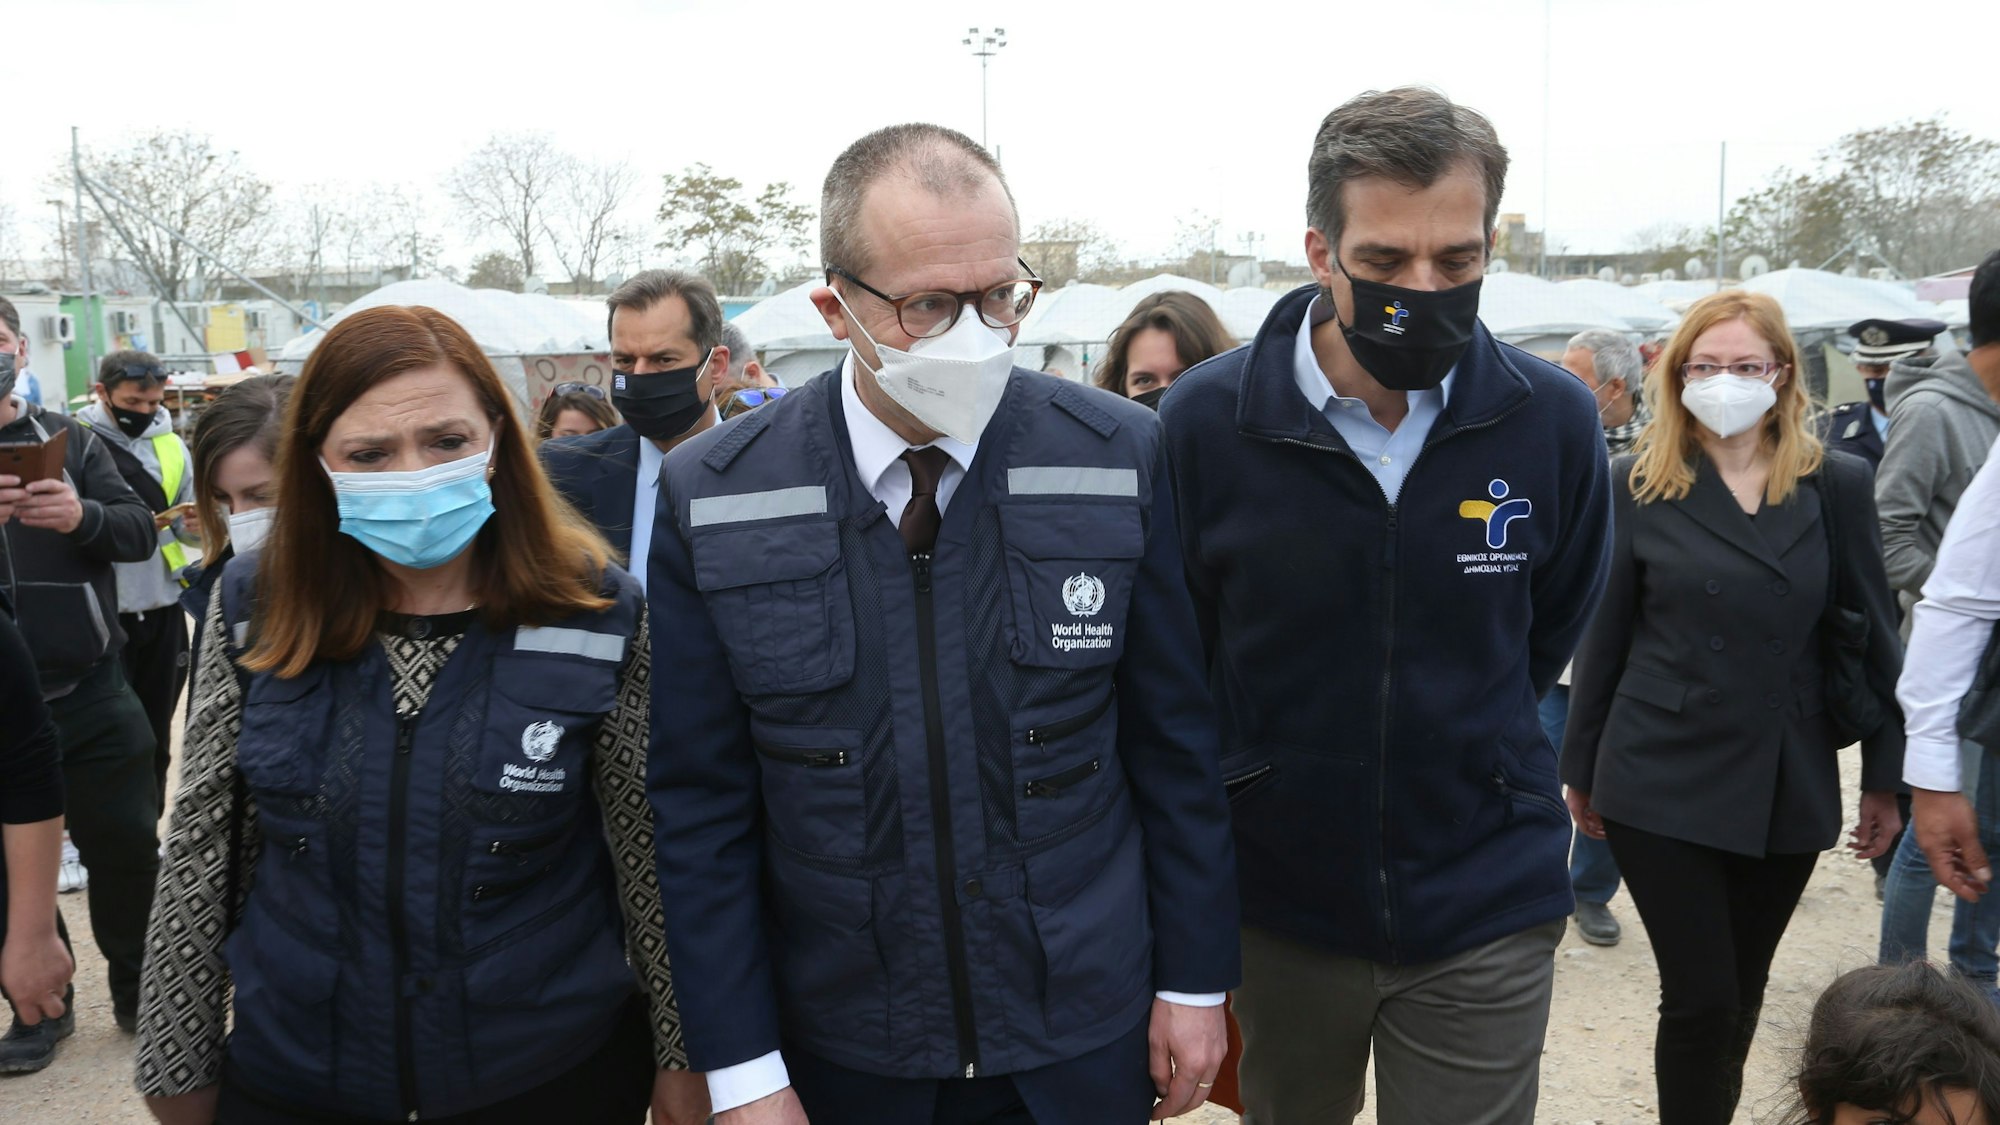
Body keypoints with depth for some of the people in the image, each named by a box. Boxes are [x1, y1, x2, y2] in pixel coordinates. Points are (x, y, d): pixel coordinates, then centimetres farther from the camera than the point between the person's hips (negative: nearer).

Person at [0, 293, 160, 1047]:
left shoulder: (72, 441, 5)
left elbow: (141, 531, -2)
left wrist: (82, 517, -24)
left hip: (89, 692, 0)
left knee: (127, 842, 7)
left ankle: (136, 991, 26)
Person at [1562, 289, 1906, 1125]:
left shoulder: (1835, 485, 2)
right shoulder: (1636, 485, -4)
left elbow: (1872, 634, 5)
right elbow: (1603, 639, 1)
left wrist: (1885, 775, 5)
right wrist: (1581, 770, 4)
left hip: (1788, 787, 3)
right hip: (1663, 780, -2)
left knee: (1742, 993, 15)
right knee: (1701, 997, -1)